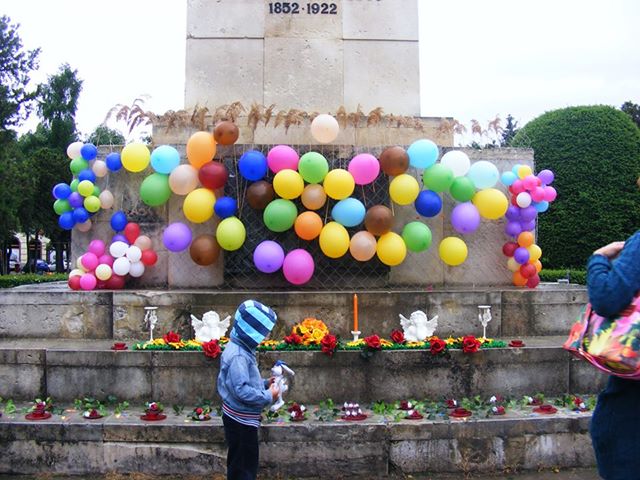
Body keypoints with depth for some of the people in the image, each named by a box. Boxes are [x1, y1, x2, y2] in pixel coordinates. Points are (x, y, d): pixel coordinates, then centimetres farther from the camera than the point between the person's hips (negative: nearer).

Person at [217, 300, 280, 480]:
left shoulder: (241, 348, 8)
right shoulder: (238, 355, -24)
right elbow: (242, 390, -30)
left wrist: (265, 383, 4)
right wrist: (268, 396, -19)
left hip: (241, 418, 10)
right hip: (241, 420, -10)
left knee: (243, 465, 20)